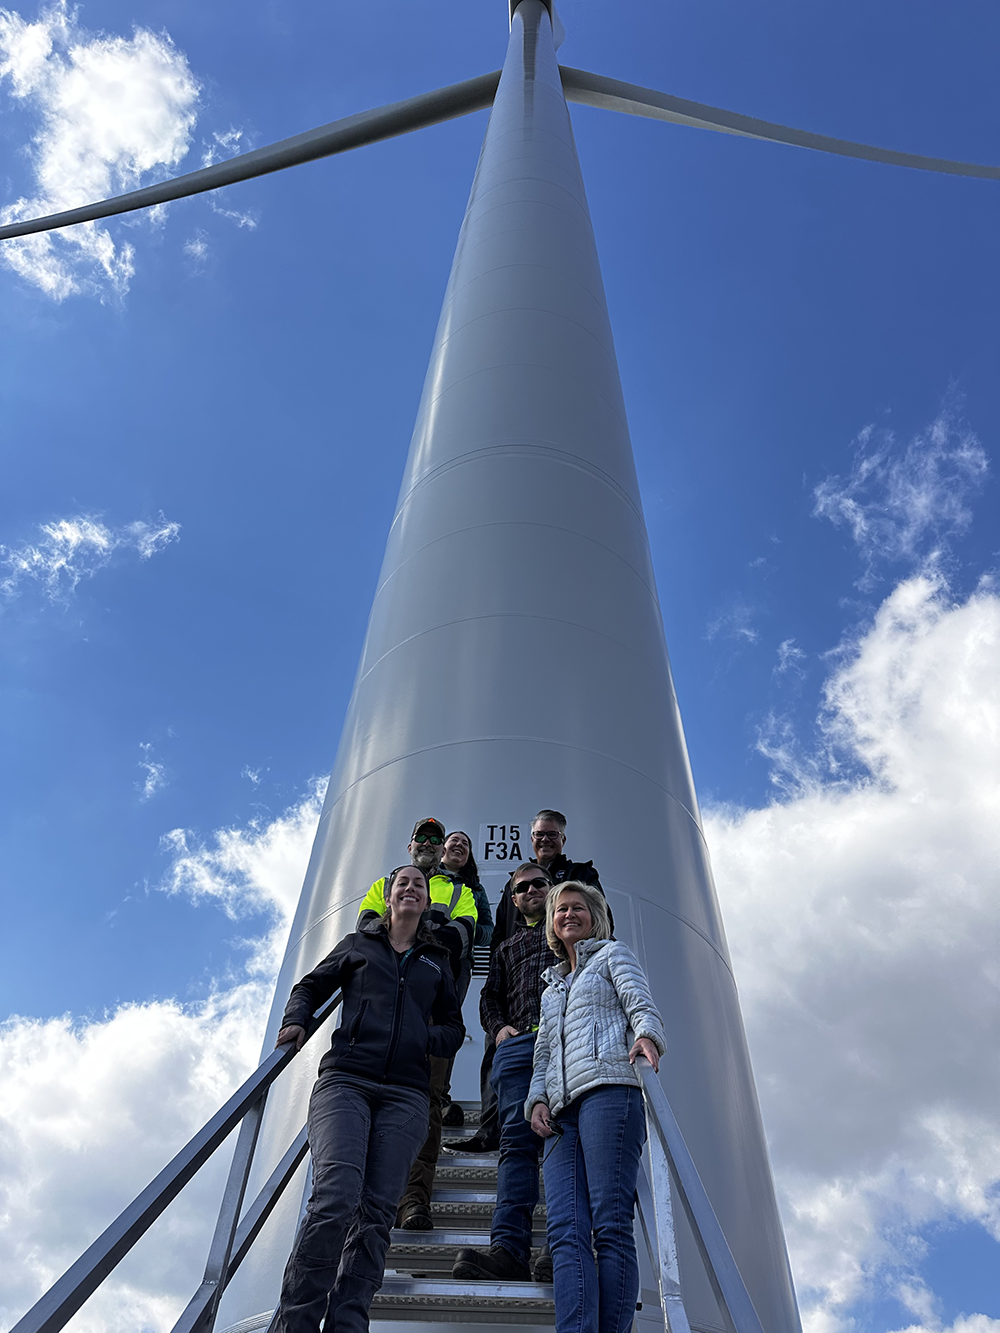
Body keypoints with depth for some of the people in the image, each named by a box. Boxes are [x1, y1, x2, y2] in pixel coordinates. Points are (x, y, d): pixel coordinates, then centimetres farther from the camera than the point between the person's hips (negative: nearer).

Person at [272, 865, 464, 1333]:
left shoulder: (436, 961, 21)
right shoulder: (358, 944, 18)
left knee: (376, 1211, -6)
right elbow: (311, 986, 21)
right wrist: (296, 1021, 1)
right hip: (345, 1080, -2)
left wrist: (425, 1040, 2)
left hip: (404, 1095, 2)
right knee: (335, 1197, -19)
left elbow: (454, 1027, 23)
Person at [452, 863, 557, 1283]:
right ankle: (508, 1248, -24)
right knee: (517, 1140, -13)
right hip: (517, 1044, 2)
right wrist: (498, 1028, 3)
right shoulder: (507, 947, 35)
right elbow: (490, 996, 25)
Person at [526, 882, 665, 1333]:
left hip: (607, 1089, -5)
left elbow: (641, 1005, 3)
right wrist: (537, 1099, 9)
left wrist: (646, 1035, -20)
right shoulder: (552, 984, 33)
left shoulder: (612, 953, 18)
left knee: (610, 1226, -15)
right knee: (566, 1231, -12)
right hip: (562, 1111, 5)